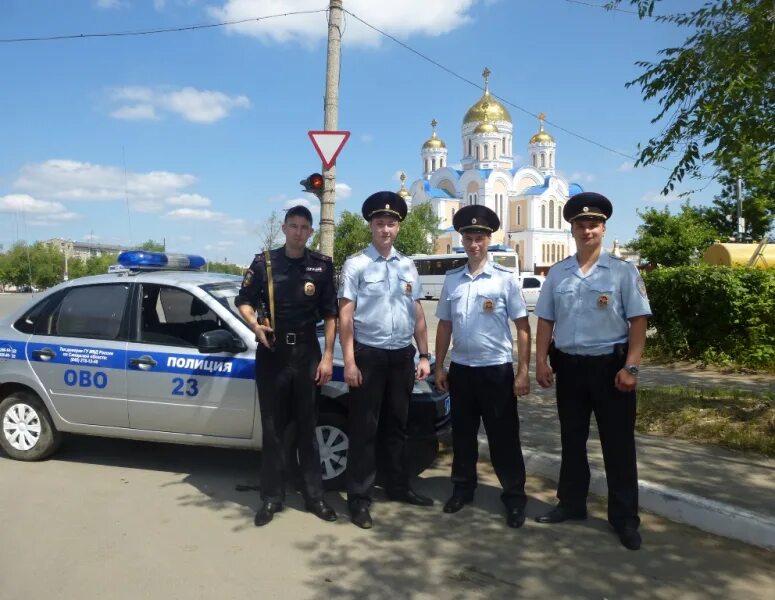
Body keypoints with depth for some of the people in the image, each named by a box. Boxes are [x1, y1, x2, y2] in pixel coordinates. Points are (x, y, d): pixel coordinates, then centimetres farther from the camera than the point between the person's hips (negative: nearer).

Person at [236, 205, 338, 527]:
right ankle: (272, 497, 16)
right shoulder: (263, 262, 0)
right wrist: (255, 325, -12)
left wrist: (327, 356, -3)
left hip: (306, 351, 0)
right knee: (272, 427, 6)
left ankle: (314, 495, 17)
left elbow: (330, 314, 3)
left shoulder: (322, 265, 1)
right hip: (271, 351, 0)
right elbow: (243, 301, 9)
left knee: (307, 426, 7)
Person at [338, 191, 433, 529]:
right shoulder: (356, 264, -6)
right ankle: (359, 498, 13)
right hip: (368, 355, -5)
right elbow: (345, 316, -9)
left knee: (397, 425, 16)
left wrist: (424, 355, 9)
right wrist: (349, 362, -13)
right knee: (364, 428, 2)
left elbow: (418, 315, 13)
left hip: (402, 355, 5)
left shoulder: (408, 266, 10)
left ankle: (398, 486, 32)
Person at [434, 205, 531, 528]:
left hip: (497, 369, -3)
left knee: (503, 437, 5)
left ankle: (514, 497, 20)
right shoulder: (451, 279, 5)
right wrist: (439, 366, 9)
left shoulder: (506, 278, -5)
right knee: (462, 434, 15)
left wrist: (523, 371, -9)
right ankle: (462, 488, 32)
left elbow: (523, 327, -5)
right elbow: (444, 325, 11)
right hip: (461, 368, 4)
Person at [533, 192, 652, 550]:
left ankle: (624, 518, 19)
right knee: (572, 440, 16)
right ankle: (571, 503, 32)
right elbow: (545, 320, 8)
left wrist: (630, 367, -13)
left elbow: (638, 321, -6)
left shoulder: (623, 272, -4)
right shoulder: (557, 273, 6)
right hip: (568, 366, 4)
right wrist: (541, 362, 2)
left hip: (609, 365, -3)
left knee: (618, 444, 5)